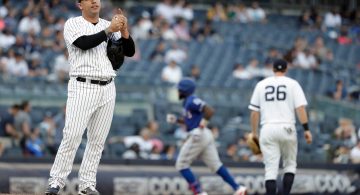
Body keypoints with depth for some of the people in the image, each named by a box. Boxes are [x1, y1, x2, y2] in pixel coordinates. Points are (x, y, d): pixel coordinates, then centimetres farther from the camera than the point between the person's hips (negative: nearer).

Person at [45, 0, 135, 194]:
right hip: (82, 88, -5)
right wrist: (109, 31, -19)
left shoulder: (109, 25, 13)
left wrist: (124, 30, -10)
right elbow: (84, 43, -17)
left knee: (97, 140, 3)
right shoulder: (73, 24, 1)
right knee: (72, 136, -12)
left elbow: (129, 51, 7)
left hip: (107, 89, 5)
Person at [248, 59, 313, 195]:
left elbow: (254, 112, 8)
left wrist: (254, 133, 15)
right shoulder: (292, 84, 5)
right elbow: (300, 108, -5)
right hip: (287, 128, -1)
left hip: (267, 129, 1)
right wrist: (306, 129, -6)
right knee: (290, 165, 16)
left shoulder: (261, 85, 11)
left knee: (271, 169, -2)